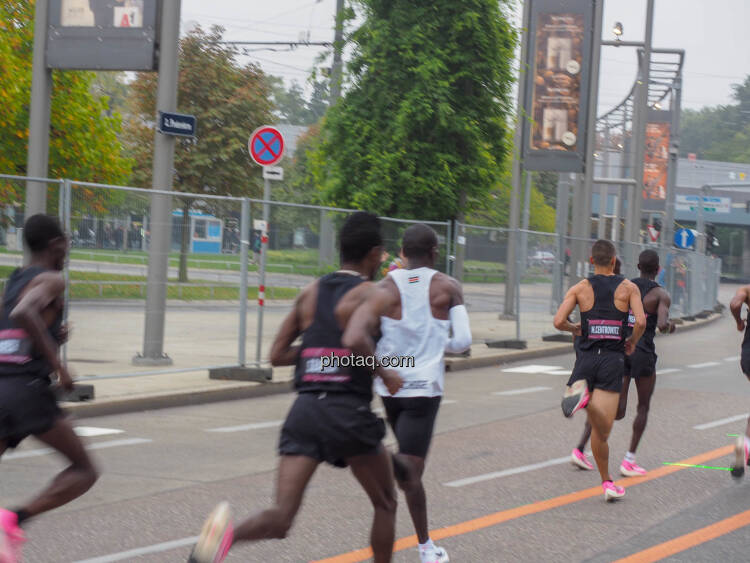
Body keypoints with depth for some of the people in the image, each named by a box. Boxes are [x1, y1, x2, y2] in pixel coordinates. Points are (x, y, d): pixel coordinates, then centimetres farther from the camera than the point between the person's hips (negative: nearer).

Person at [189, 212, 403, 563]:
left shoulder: (311, 292, 16)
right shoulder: (370, 293, -1)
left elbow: (277, 355, 16)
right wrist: (385, 373, -3)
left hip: (305, 409, 4)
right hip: (349, 412, -4)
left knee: (281, 517, -7)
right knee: (385, 505, 20)